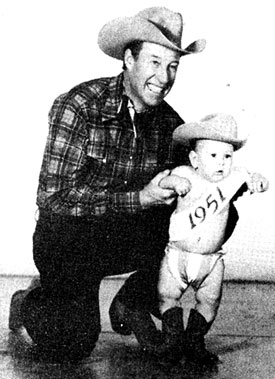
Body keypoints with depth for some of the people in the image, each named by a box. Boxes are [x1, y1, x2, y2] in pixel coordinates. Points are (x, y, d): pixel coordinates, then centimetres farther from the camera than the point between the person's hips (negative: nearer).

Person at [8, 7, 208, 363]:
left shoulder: (169, 122, -3)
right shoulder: (78, 106, -20)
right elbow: (53, 196, -24)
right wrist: (139, 200, -29)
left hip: (126, 239, 5)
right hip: (67, 237, -5)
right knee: (72, 346, -25)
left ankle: (133, 303, 7)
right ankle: (30, 305, 13)